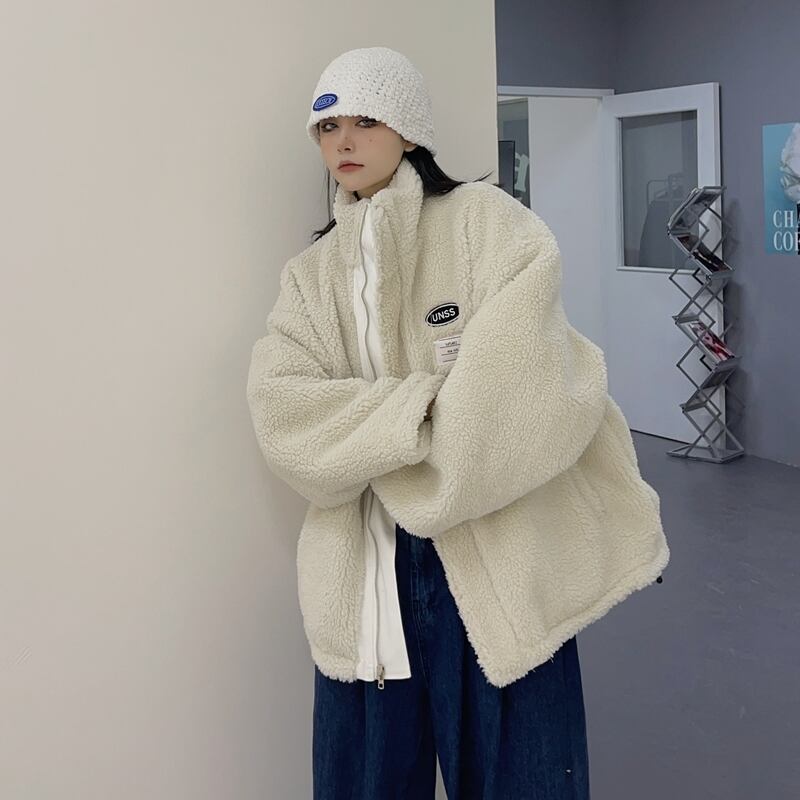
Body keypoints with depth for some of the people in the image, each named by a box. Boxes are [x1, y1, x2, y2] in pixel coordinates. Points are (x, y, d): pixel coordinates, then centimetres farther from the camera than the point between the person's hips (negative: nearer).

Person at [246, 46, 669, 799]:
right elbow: (281, 411, -8)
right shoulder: (310, 272, 10)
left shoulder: (483, 220, -2)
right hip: (368, 568, 4)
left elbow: (521, 376, -18)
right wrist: (424, 410, -19)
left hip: (498, 556, -3)